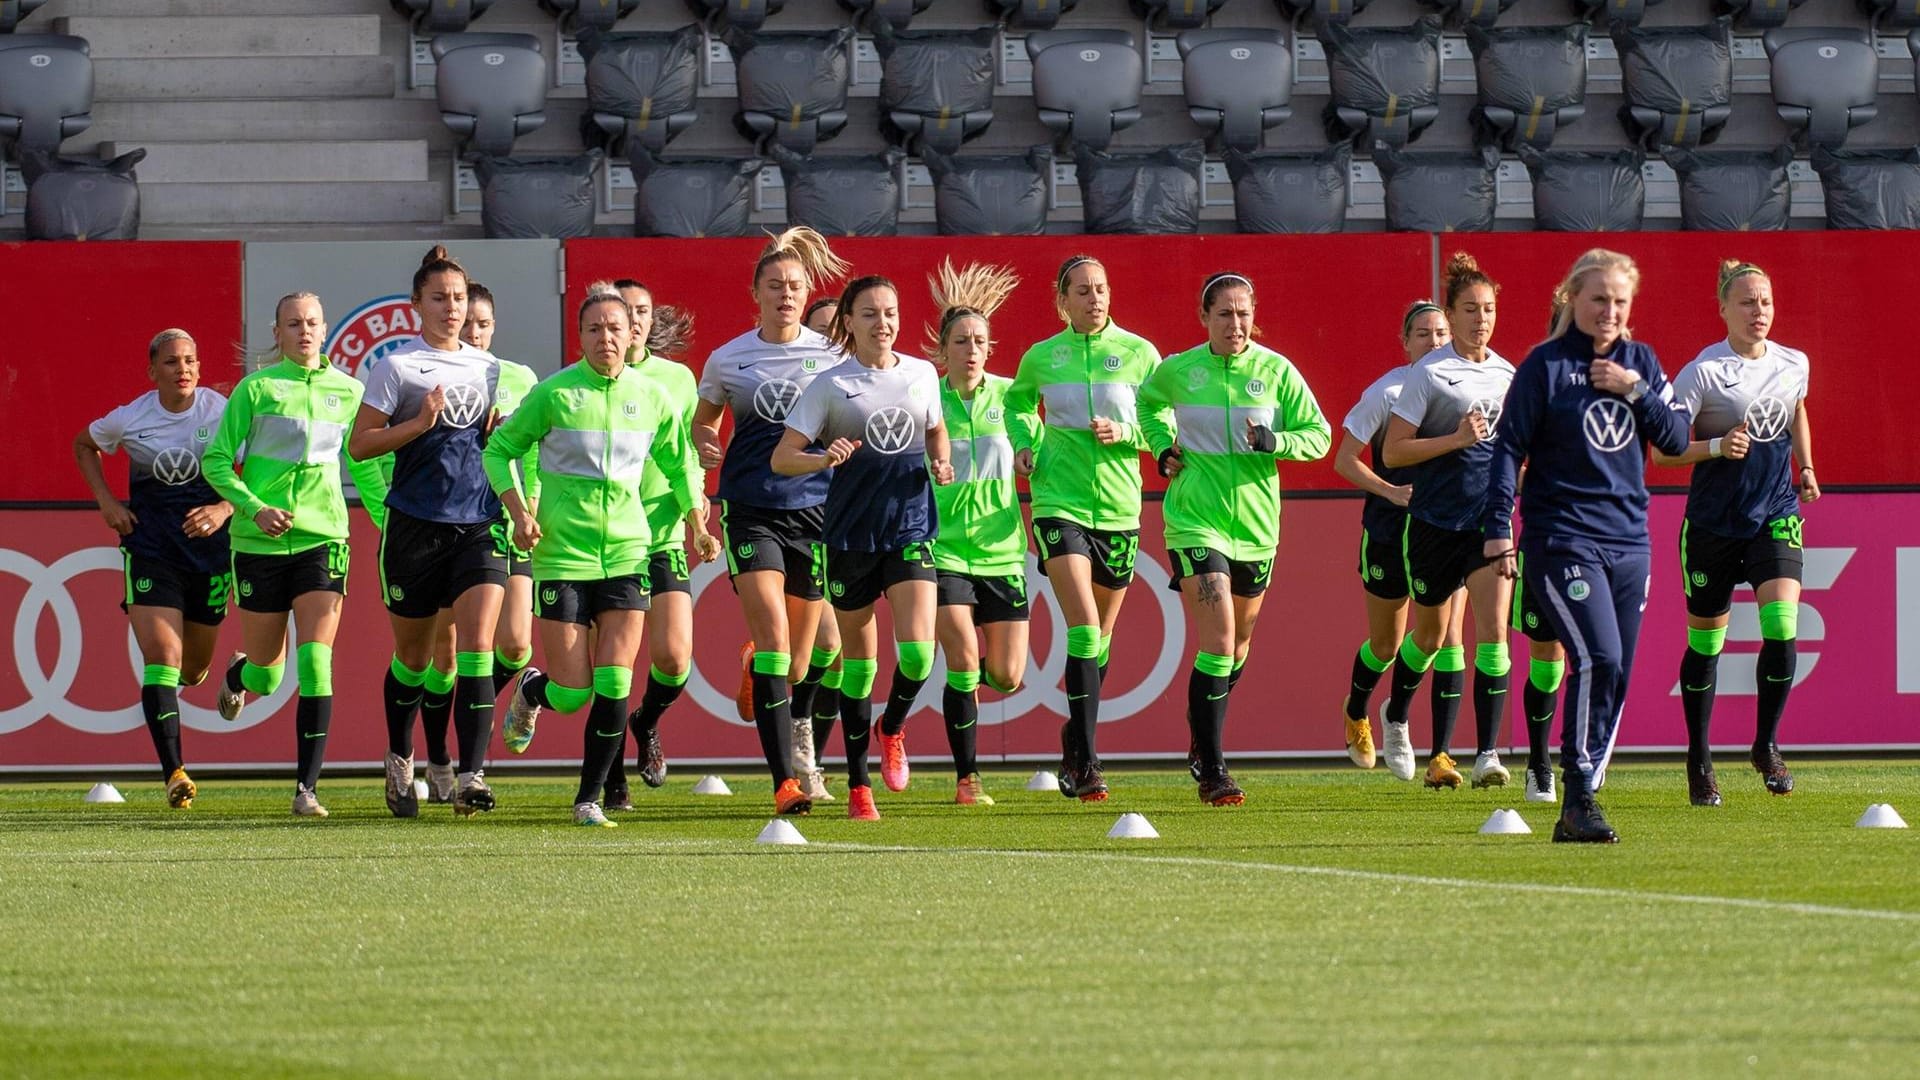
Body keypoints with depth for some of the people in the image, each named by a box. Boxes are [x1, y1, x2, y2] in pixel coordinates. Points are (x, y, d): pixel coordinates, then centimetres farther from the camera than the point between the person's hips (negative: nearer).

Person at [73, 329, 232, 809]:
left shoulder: (221, 411, -6)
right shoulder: (129, 419, -5)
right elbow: (83, 445, 16)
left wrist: (224, 509, -21)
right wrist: (106, 501, 3)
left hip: (208, 542, 1)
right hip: (150, 544, -1)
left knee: (193, 672, 14)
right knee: (161, 657, -17)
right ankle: (174, 772, -21)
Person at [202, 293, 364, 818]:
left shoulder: (347, 391, 6)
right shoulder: (256, 389, -2)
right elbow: (215, 461, -1)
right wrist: (255, 508, -14)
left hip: (322, 538, 1)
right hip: (260, 540, -1)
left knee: (315, 664, -15)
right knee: (266, 677, 9)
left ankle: (307, 787, -13)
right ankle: (238, 674, 48)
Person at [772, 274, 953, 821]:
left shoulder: (922, 375, 7)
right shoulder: (830, 385, -3)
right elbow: (781, 458, -5)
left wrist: (941, 464, 5)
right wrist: (824, 459, -25)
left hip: (911, 529, 2)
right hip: (851, 533, -2)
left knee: (917, 652, -14)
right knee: (859, 661, 4)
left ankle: (891, 730, 18)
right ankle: (858, 785, 16)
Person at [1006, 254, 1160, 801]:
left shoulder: (1138, 353, 1)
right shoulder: (1040, 358, 4)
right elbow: (1018, 402, 25)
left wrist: (1124, 433, -12)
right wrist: (1024, 444, 6)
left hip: (1118, 506, 2)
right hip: (1059, 503, -2)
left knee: (1100, 636, 13)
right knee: (1083, 629, -17)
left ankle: (1078, 740, 34)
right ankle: (1085, 759, -18)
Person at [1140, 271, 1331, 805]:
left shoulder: (1275, 371, -3)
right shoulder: (1177, 370, -2)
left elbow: (1319, 435, 1)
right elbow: (1149, 403, 21)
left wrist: (1275, 441, -18)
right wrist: (1163, 447, 5)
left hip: (1256, 523, 3)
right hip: (1195, 522, -3)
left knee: (1238, 644, 18)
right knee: (1217, 643, -16)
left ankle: (1206, 743, 42)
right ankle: (1212, 772, -13)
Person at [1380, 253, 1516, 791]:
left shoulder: (1505, 373, 8)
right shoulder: (1429, 374, -8)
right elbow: (1393, 451, -11)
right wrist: (1457, 439, -19)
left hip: (1491, 519, 3)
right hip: (1435, 521, -3)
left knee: (1493, 634, -12)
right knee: (1431, 634, 13)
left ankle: (1487, 753, -14)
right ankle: (1395, 717, 41)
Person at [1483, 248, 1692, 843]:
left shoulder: (1639, 363, 10)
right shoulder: (1546, 364, -3)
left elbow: (1676, 440, 7)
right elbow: (1509, 448, -4)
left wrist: (1635, 391, -7)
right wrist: (1498, 531, -10)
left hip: (1628, 542, 5)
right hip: (1563, 540, -5)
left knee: (1614, 676, 4)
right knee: (1599, 659, -20)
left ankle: (1580, 802, 11)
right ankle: (1578, 800, -17)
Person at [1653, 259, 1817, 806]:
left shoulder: (1793, 365, 4)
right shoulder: (1702, 372, -11)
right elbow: (1661, 450, -11)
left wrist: (1806, 468, 16)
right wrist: (1716, 447, -24)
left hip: (1776, 518, 3)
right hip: (1713, 525, -3)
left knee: (1782, 628, -15)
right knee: (1704, 643, 6)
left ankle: (1766, 746, 4)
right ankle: (1699, 759, 23)